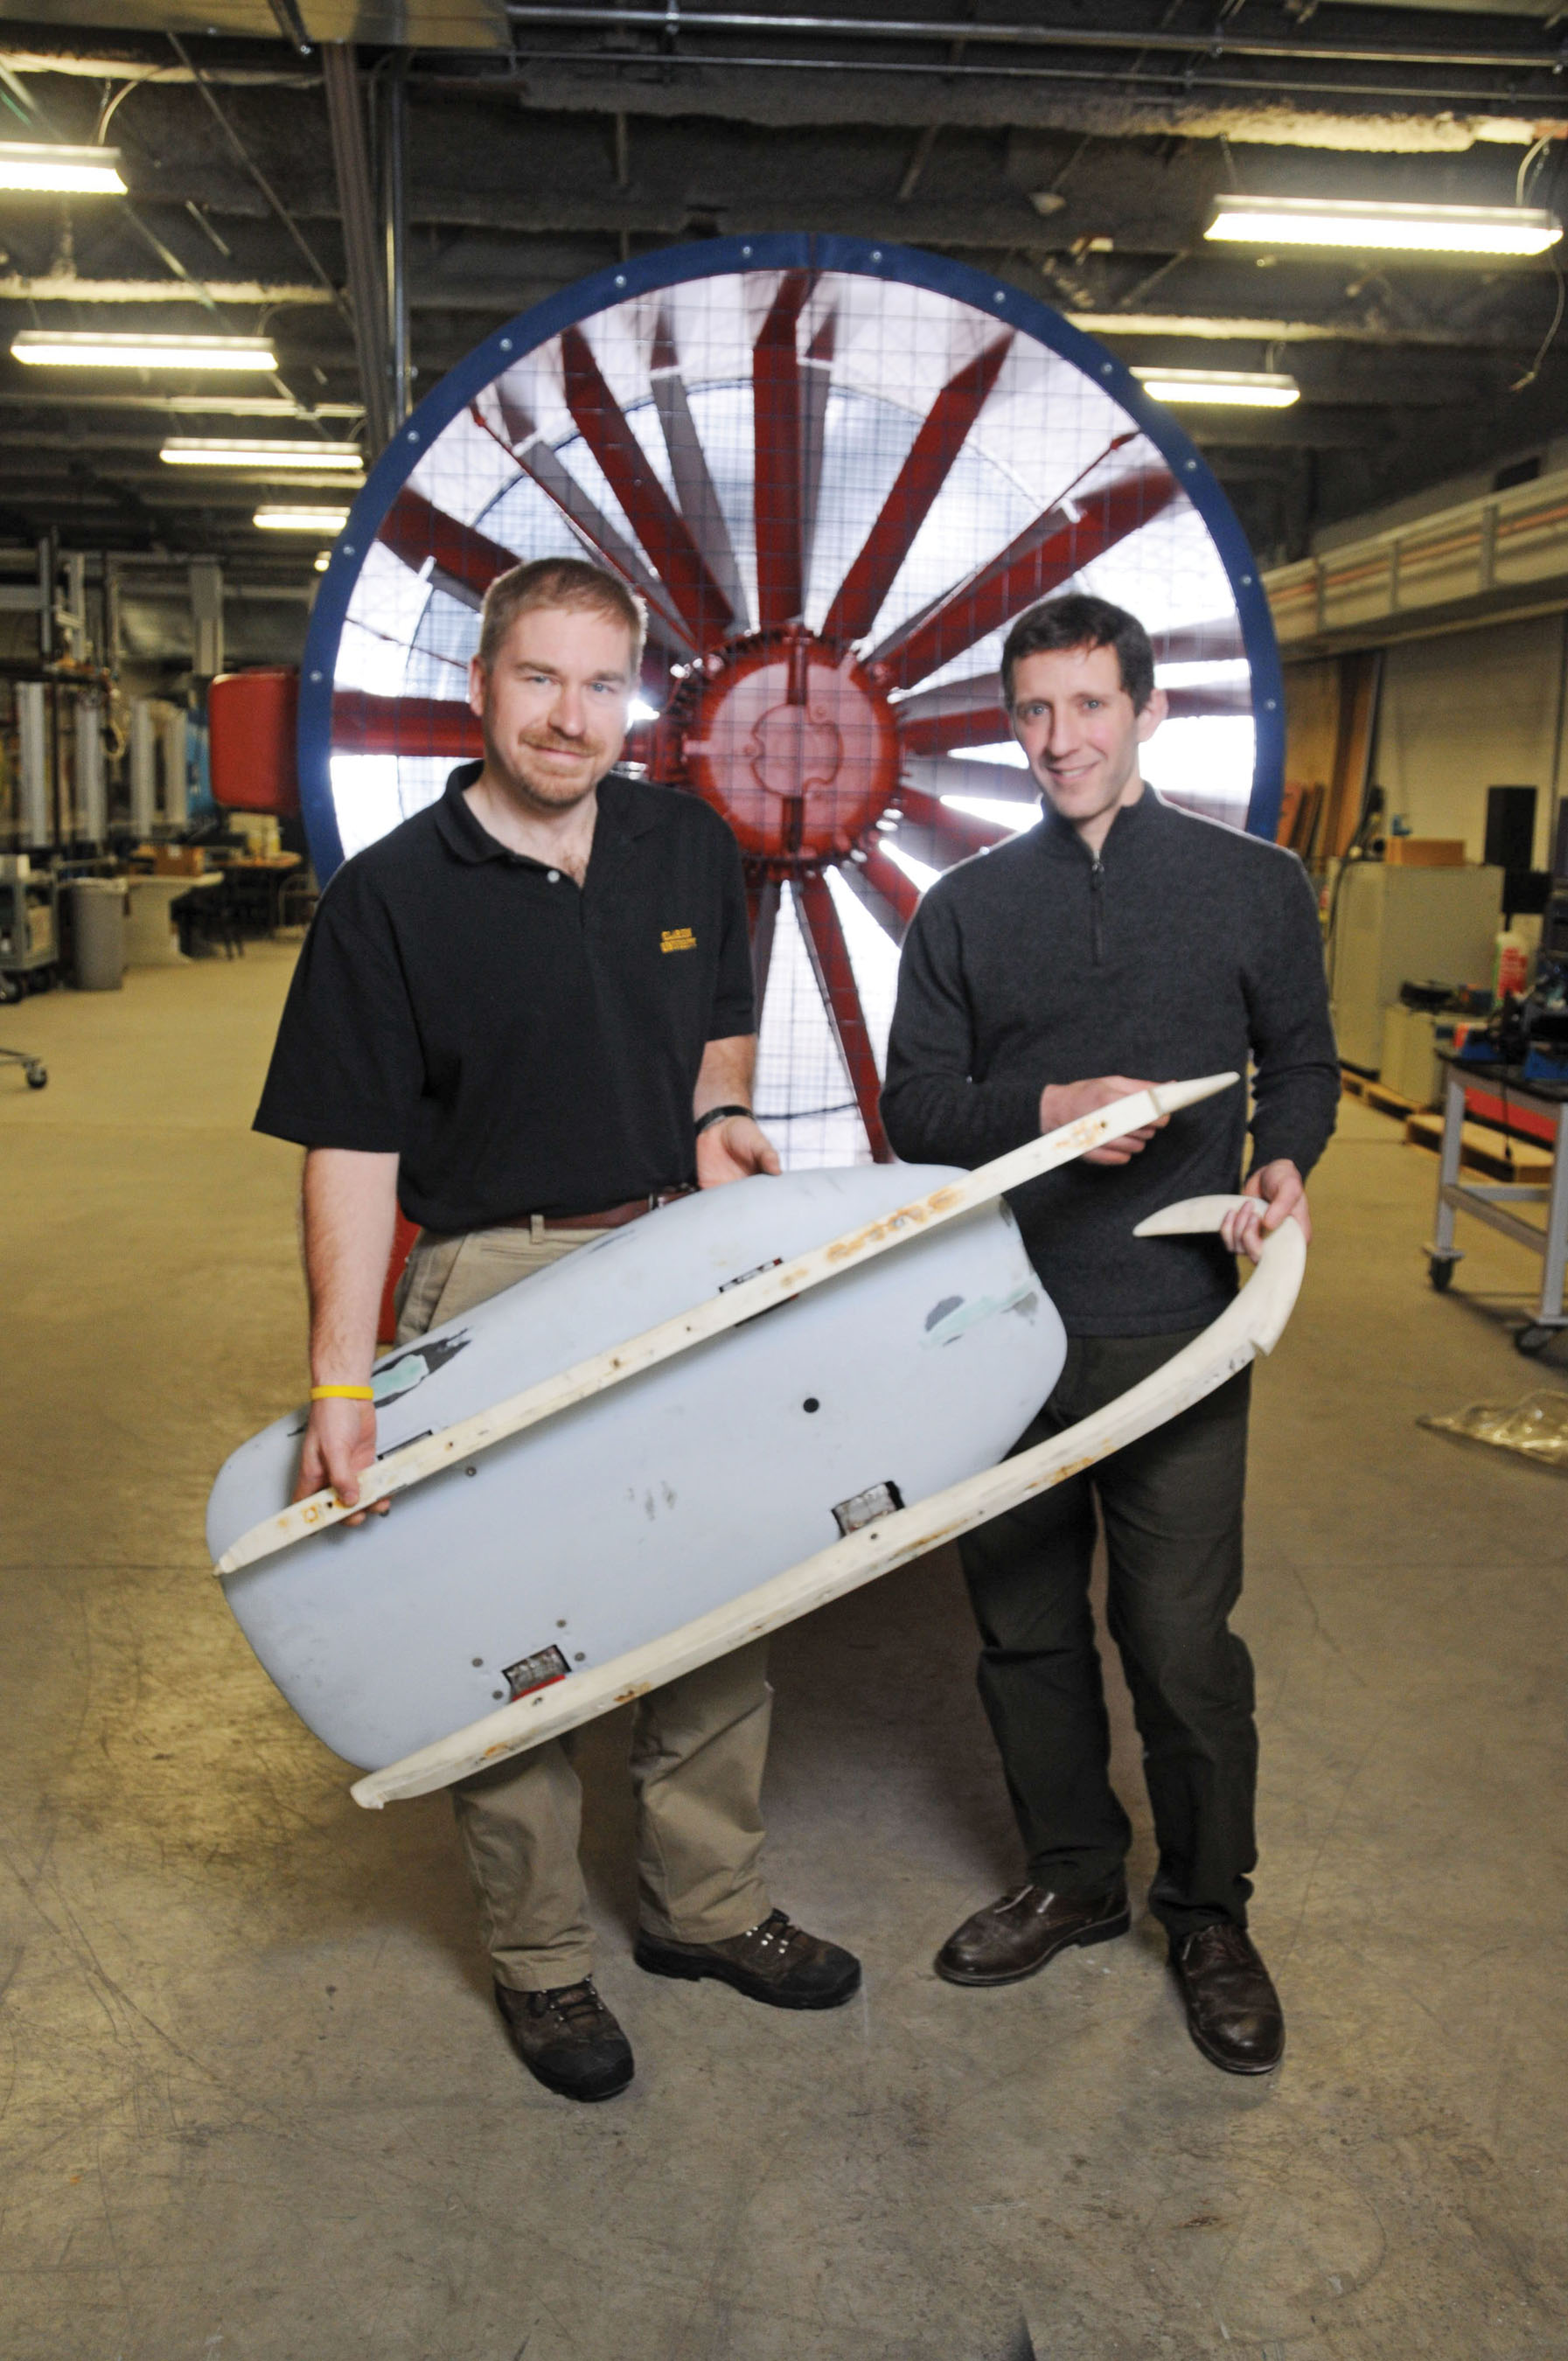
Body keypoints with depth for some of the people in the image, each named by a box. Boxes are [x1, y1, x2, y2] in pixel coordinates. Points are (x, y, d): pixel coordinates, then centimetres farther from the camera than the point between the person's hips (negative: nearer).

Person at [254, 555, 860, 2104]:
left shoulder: (690, 851, 2)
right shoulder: (388, 899, -11)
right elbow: (351, 1150, -12)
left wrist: (717, 1115, -5)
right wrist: (339, 1386, -17)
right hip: (493, 1287, -4)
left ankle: (704, 1904, 36)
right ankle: (538, 1961, 29)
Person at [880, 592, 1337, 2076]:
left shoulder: (1254, 886, 5)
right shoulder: (963, 910, 7)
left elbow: (1302, 1060, 12)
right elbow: (915, 1109, 5)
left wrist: (1284, 1163, -8)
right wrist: (1048, 1107, -14)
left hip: (1172, 1332, -2)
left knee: (1183, 1644, 3)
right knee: (1023, 1629, 13)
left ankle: (1209, 1916, 26)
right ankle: (1072, 1880, 35)